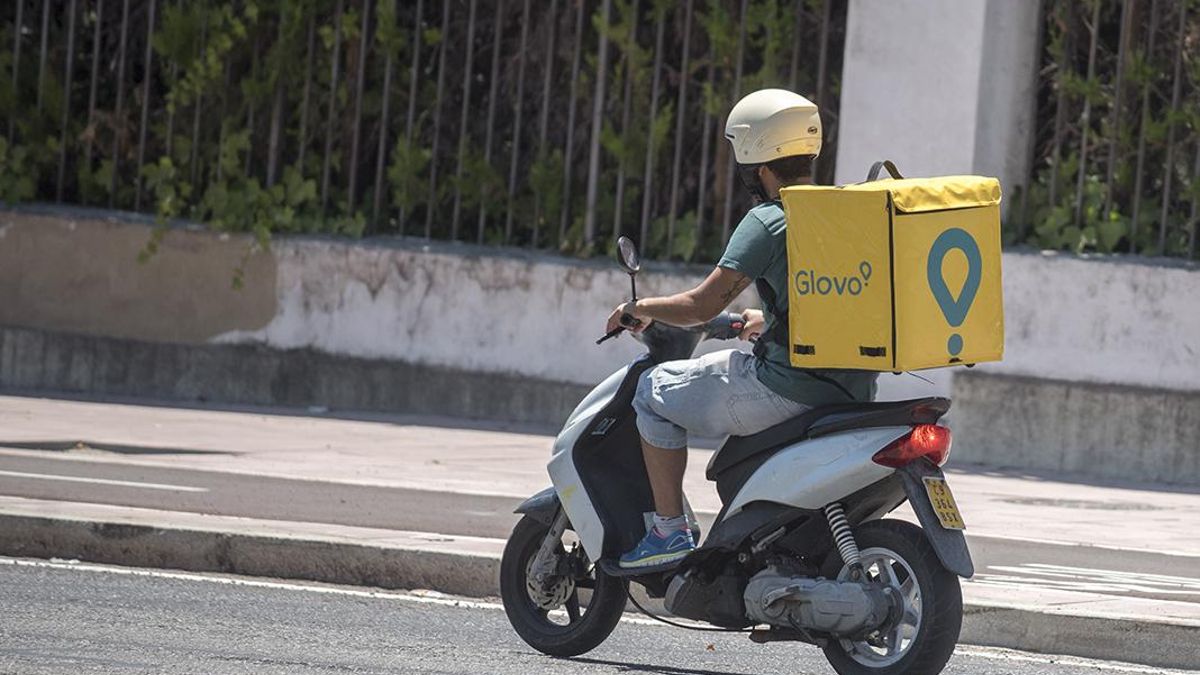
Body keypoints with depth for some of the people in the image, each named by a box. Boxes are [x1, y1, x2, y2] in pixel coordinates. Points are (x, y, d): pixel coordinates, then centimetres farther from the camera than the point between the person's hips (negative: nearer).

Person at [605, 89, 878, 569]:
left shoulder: (768, 221, -11)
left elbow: (703, 305, -11)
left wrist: (641, 309, 7)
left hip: (786, 389, -8)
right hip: (852, 393, 8)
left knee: (655, 390, 8)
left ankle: (670, 530, 5)